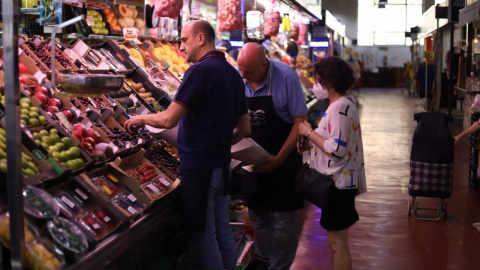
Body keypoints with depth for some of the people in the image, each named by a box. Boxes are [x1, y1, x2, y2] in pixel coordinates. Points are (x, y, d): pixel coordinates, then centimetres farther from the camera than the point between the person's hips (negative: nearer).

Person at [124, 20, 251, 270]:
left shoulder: (200, 71, -16)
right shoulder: (233, 74, 10)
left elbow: (168, 119, -19)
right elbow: (244, 129, 14)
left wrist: (140, 118, -1)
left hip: (199, 166, -8)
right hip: (221, 165, 8)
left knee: (203, 235, 3)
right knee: (222, 231, 16)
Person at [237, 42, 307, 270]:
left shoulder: (286, 77, -19)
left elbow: (300, 121, -15)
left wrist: (279, 159, -20)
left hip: (282, 160, -4)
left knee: (283, 217, 3)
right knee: (258, 213, 16)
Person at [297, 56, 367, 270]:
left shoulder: (339, 108, -20)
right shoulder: (345, 103, 12)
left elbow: (337, 149, -25)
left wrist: (309, 133, -16)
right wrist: (311, 144, 5)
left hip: (338, 182, -10)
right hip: (339, 180, 10)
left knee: (337, 244, -1)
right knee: (337, 242, 19)